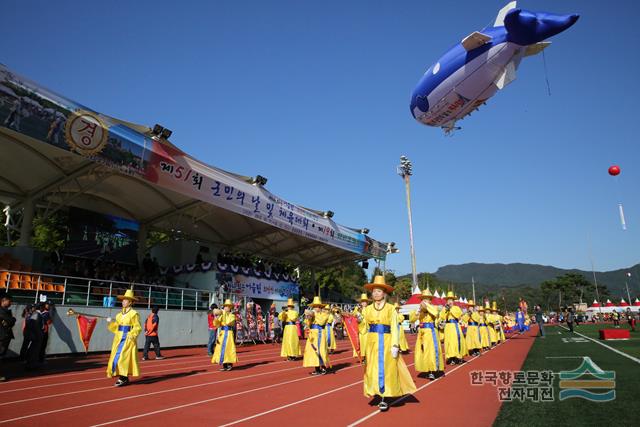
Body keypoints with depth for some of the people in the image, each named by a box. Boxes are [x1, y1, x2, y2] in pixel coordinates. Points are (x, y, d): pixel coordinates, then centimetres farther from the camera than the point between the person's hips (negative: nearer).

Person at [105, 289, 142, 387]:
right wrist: (111, 322, 0)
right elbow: (116, 326, 16)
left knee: (123, 357, -10)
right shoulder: (120, 314, 11)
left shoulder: (134, 314, -8)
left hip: (128, 339, -7)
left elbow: (138, 327, -10)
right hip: (119, 338, 7)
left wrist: (131, 335, -23)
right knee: (116, 357, 6)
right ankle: (123, 377, 17)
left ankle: (124, 378, -1)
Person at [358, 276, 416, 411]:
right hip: (372, 342, 3)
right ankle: (379, 395, 19)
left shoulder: (390, 308, -1)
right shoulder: (368, 309, 7)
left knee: (386, 369, -1)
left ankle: (384, 399, 6)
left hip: (386, 342, -3)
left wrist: (395, 345, -12)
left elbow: (394, 328, -4)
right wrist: (359, 321, -12)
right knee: (373, 369, 5)